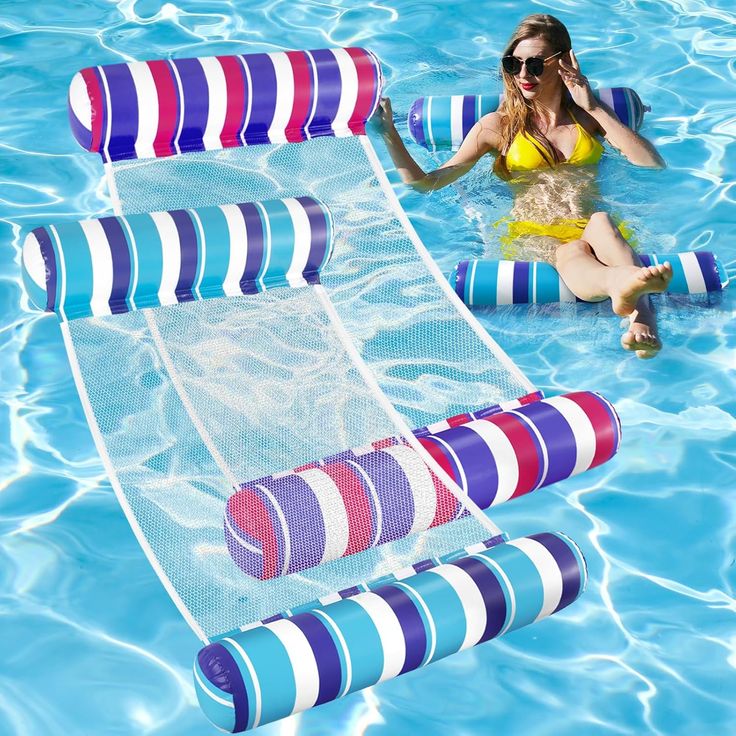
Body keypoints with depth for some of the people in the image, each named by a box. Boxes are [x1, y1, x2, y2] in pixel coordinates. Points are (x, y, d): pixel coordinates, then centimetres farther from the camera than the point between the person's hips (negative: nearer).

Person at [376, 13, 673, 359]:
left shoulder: (588, 116, 18)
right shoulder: (497, 126, 14)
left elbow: (655, 165, 4)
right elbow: (427, 183, 8)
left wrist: (595, 108, 1)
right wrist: (389, 136, -7)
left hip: (589, 227, 2)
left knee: (601, 222, -37)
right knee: (572, 254, -38)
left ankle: (640, 313, -64)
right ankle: (632, 293, -73)